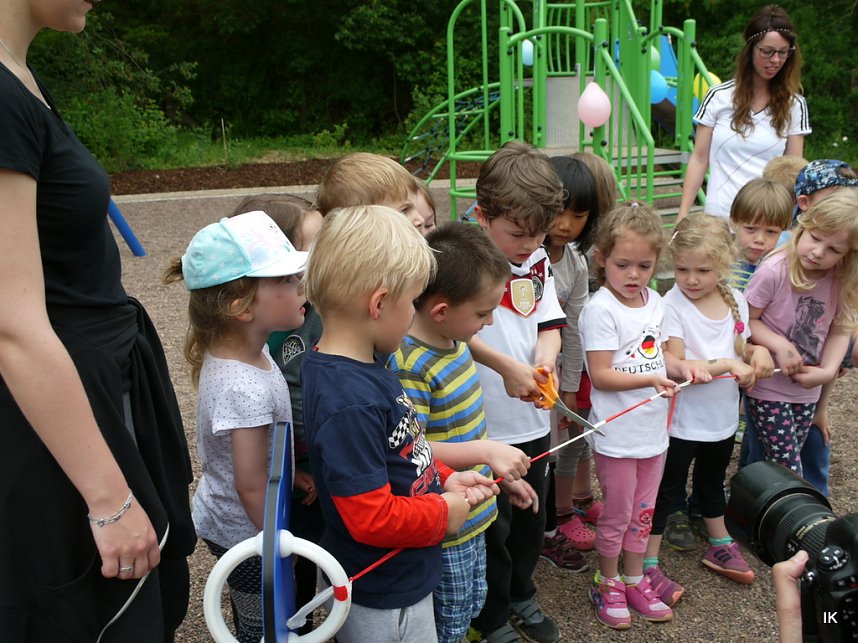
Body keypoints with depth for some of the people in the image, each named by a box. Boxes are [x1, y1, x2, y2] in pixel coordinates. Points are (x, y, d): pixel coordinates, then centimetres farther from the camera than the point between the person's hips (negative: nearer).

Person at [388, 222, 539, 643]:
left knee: (471, 606, 26)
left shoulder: (456, 343, 2)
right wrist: (486, 451, -33)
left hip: (473, 516, 9)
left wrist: (504, 476, 16)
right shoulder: (411, 367, -28)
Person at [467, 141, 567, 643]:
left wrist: (545, 359, -15)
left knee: (531, 515, 22)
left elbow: (550, 323, 5)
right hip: (486, 425, -6)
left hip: (533, 418, 6)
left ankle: (521, 596, 46)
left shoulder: (539, 261, 3)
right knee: (493, 524, 11)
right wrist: (505, 366, -29)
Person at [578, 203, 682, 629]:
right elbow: (600, 375, -20)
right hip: (616, 432, -6)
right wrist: (650, 379, -29)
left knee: (642, 512, 19)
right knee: (616, 514, 9)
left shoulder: (655, 302, 4)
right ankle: (607, 585, 29)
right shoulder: (600, 310, -18)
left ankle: (635, 580, 36)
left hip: (653, 429, 7)